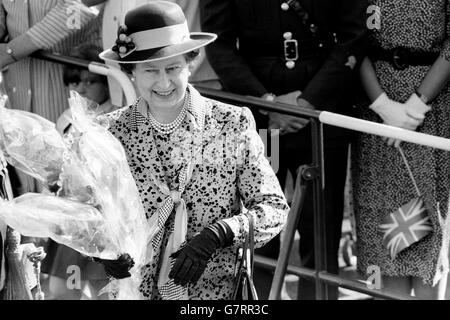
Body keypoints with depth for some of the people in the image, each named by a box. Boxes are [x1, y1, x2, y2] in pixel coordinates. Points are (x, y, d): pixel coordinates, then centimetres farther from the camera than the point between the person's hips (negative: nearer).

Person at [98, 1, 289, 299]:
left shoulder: (234, 124, 1)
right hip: (132, 291, 1)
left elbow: (274, 208, 0)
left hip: (216, 291, -1)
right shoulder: (110, 133, 3)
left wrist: (216, 235, -15)